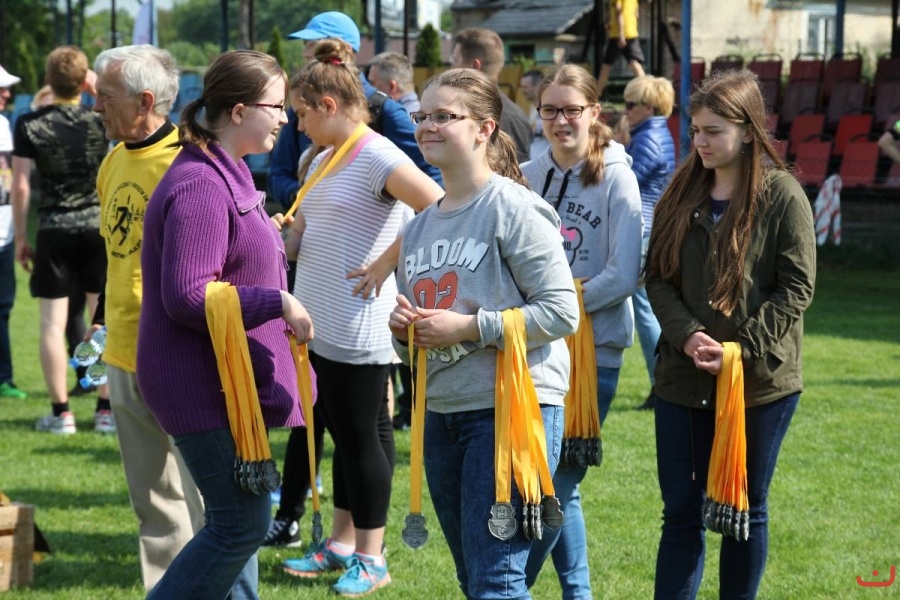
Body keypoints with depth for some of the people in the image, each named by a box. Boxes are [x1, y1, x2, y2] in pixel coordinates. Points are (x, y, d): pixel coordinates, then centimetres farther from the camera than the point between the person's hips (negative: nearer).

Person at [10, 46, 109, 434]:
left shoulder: (30, 125, -5)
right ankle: (106, 410, 7)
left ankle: (61, 413, 3)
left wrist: (20, 237, 4)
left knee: (53, 324, 3)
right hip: (99, 227, 1)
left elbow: (21, 186, -4)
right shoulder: (102, 120, -4)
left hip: (54, 231, -1)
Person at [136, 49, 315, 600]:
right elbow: (187, 296, -25)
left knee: (236, 519, 15)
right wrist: (278, 303, -21)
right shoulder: (201, 187, -20)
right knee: (242, 524, -8)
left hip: (229, 380, 11)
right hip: (205, 384, -11)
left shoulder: (226, 175, 13)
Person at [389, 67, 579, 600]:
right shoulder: (419, 226, 12)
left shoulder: (514, 209, -10)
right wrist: (402, 329, -2)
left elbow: (562, 312, -16)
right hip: (442, 411, 8)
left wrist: (470, 327, -17)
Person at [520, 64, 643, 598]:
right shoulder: (527, 177, 5)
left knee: (557, 483, -2)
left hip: (594, 349, -4)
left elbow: (623, 276, -14)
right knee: (557, 484, 10)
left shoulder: (616, 177, -7)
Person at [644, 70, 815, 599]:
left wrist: (737, 348, -17)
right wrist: (688, 336, -13)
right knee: (681, 511, 6)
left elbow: (796, 289, -10)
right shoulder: (682, 193, 5)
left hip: (760, 381, -3)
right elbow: (658, 277, 4)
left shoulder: (782, 196, -8)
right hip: (683, 378, 4)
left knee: (745, 510, 10)